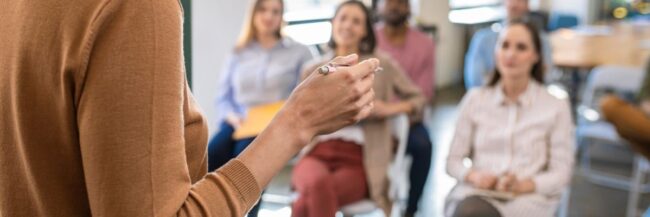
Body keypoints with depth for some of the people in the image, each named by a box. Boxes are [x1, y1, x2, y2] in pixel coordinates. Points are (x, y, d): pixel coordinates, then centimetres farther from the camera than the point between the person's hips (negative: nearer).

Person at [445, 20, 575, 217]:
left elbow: (561, 173, 4)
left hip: (529, 198, -2)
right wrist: (473, 176, -10)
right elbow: (453, 160, 12)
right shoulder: (475, 99, 13)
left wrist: (523, 185, -16)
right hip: (476, 192, 2)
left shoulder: (556, 107, 7)